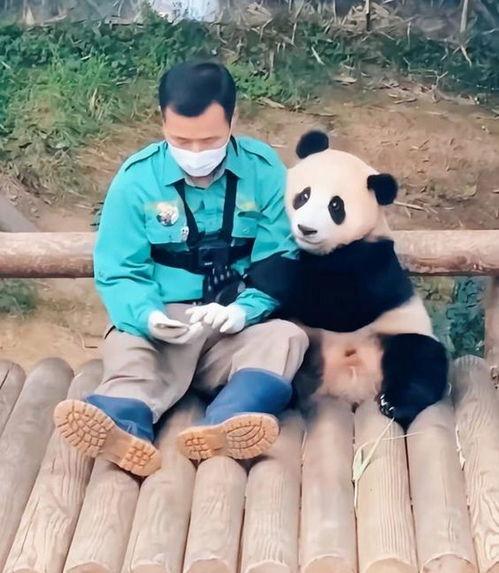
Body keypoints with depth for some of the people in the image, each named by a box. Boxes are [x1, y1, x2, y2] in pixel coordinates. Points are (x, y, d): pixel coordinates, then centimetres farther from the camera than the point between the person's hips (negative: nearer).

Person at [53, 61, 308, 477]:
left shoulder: (264, 170, -2)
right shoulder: (136, 178, -3)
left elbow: (282, 262, -4)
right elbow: (119, 272, -4)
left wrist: (243, 310, -23)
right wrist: (148, 316, -25)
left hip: (240, 328, 1)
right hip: (163, 328, 0)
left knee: (286, 337, -30)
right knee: (125, 348, -31)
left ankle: (225, 424, -57)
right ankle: (124, 428, -64)